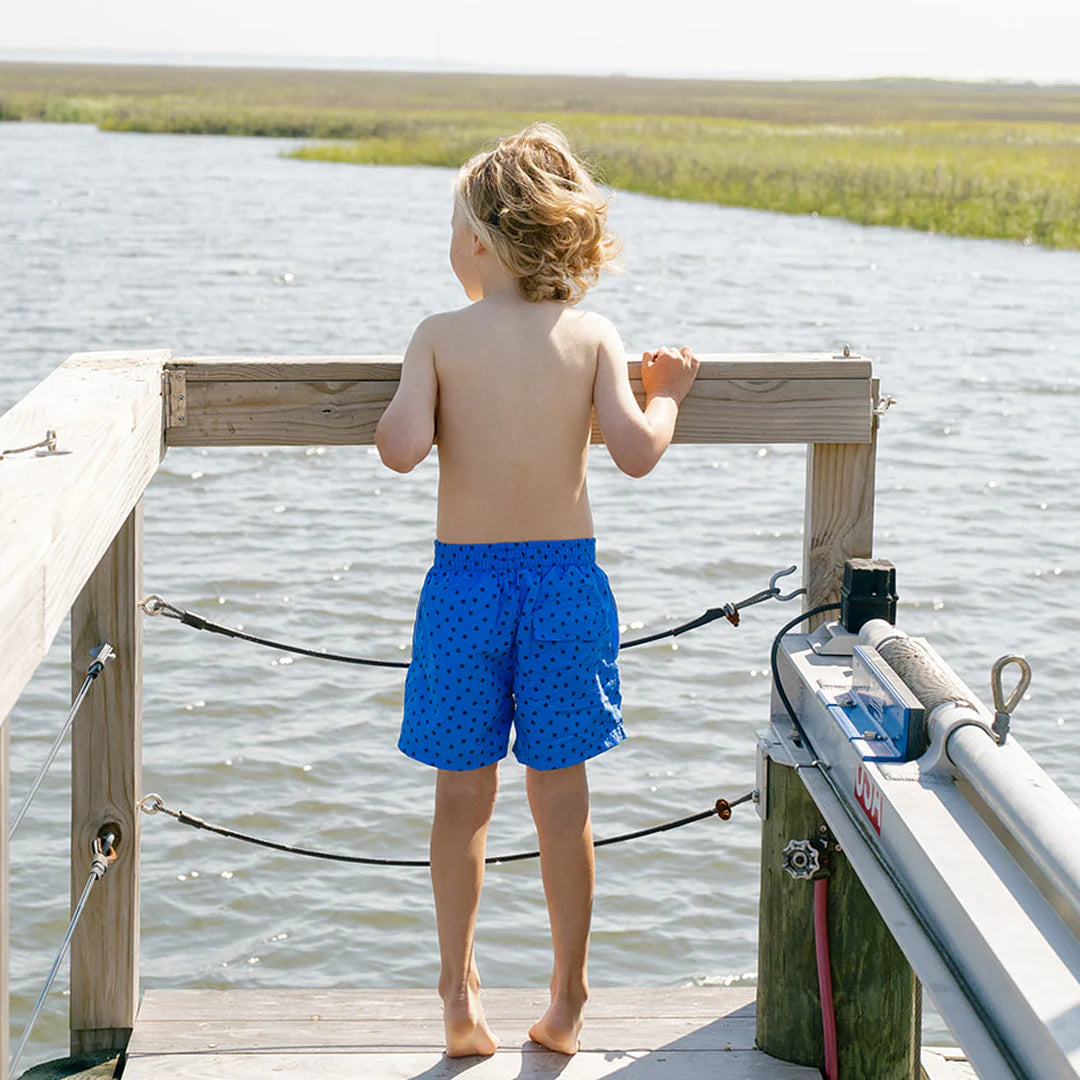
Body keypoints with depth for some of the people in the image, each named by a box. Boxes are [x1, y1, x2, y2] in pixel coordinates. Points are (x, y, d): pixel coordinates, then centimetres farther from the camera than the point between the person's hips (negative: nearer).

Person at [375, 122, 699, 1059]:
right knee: (561, 797, 11)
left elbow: (402, 447, -18)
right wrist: (667, 395, 7)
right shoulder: (593, 334, -3)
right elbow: (636, 451, -13)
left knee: (463, 798, 11)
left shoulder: (440, 336, -6)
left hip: (466, 580, -1)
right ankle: (567, 1003, 19)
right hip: (567, 574, 1)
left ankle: (460, 992, 11)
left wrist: (414, 404, 3)